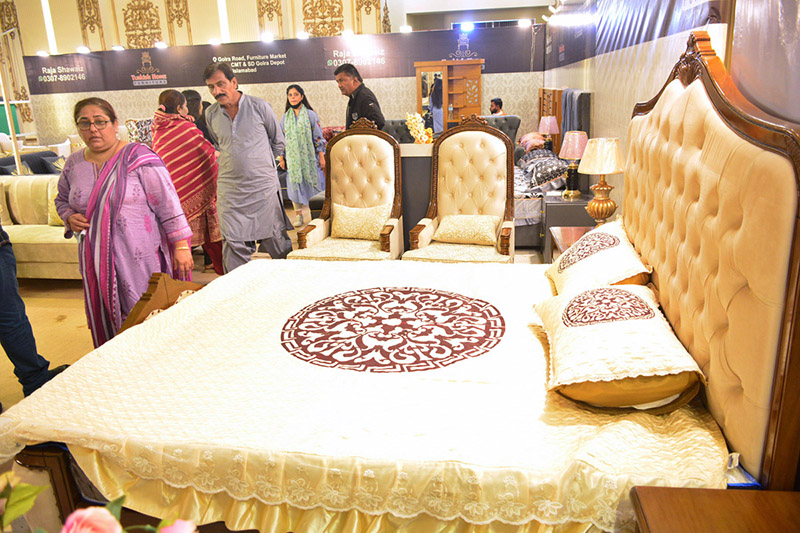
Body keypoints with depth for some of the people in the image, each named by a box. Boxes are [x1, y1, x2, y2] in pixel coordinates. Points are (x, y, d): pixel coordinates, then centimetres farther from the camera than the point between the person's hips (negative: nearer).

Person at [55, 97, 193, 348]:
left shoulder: (138, 157, -9)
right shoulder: (74, 164, 9)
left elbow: (169, 204, -11)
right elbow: (62, 199, 26)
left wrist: (181, 245, -14)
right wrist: (69, 217, 3)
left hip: (141, 259, -5)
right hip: (97, 261, 5)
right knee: (106, 322, 12)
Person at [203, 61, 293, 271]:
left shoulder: (259, 107, -3)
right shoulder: (211, 114, 6)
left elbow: (278, 141, 9)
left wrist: (261, 164, 10)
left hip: (263, 186, -2)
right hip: (230, 190, 2)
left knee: (277, 242, 5)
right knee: (234, 246, 2)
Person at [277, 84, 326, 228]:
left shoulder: (310, 115, 0)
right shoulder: (285, 117, 8)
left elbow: (318, 137, -2)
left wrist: (321, 157, -6)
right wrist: (281, 158, 6)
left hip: (309, 157, -2)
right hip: (293, 158, 3)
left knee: (313, 184, -2)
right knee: (295, 185, 2)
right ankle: (299, 216, 11)